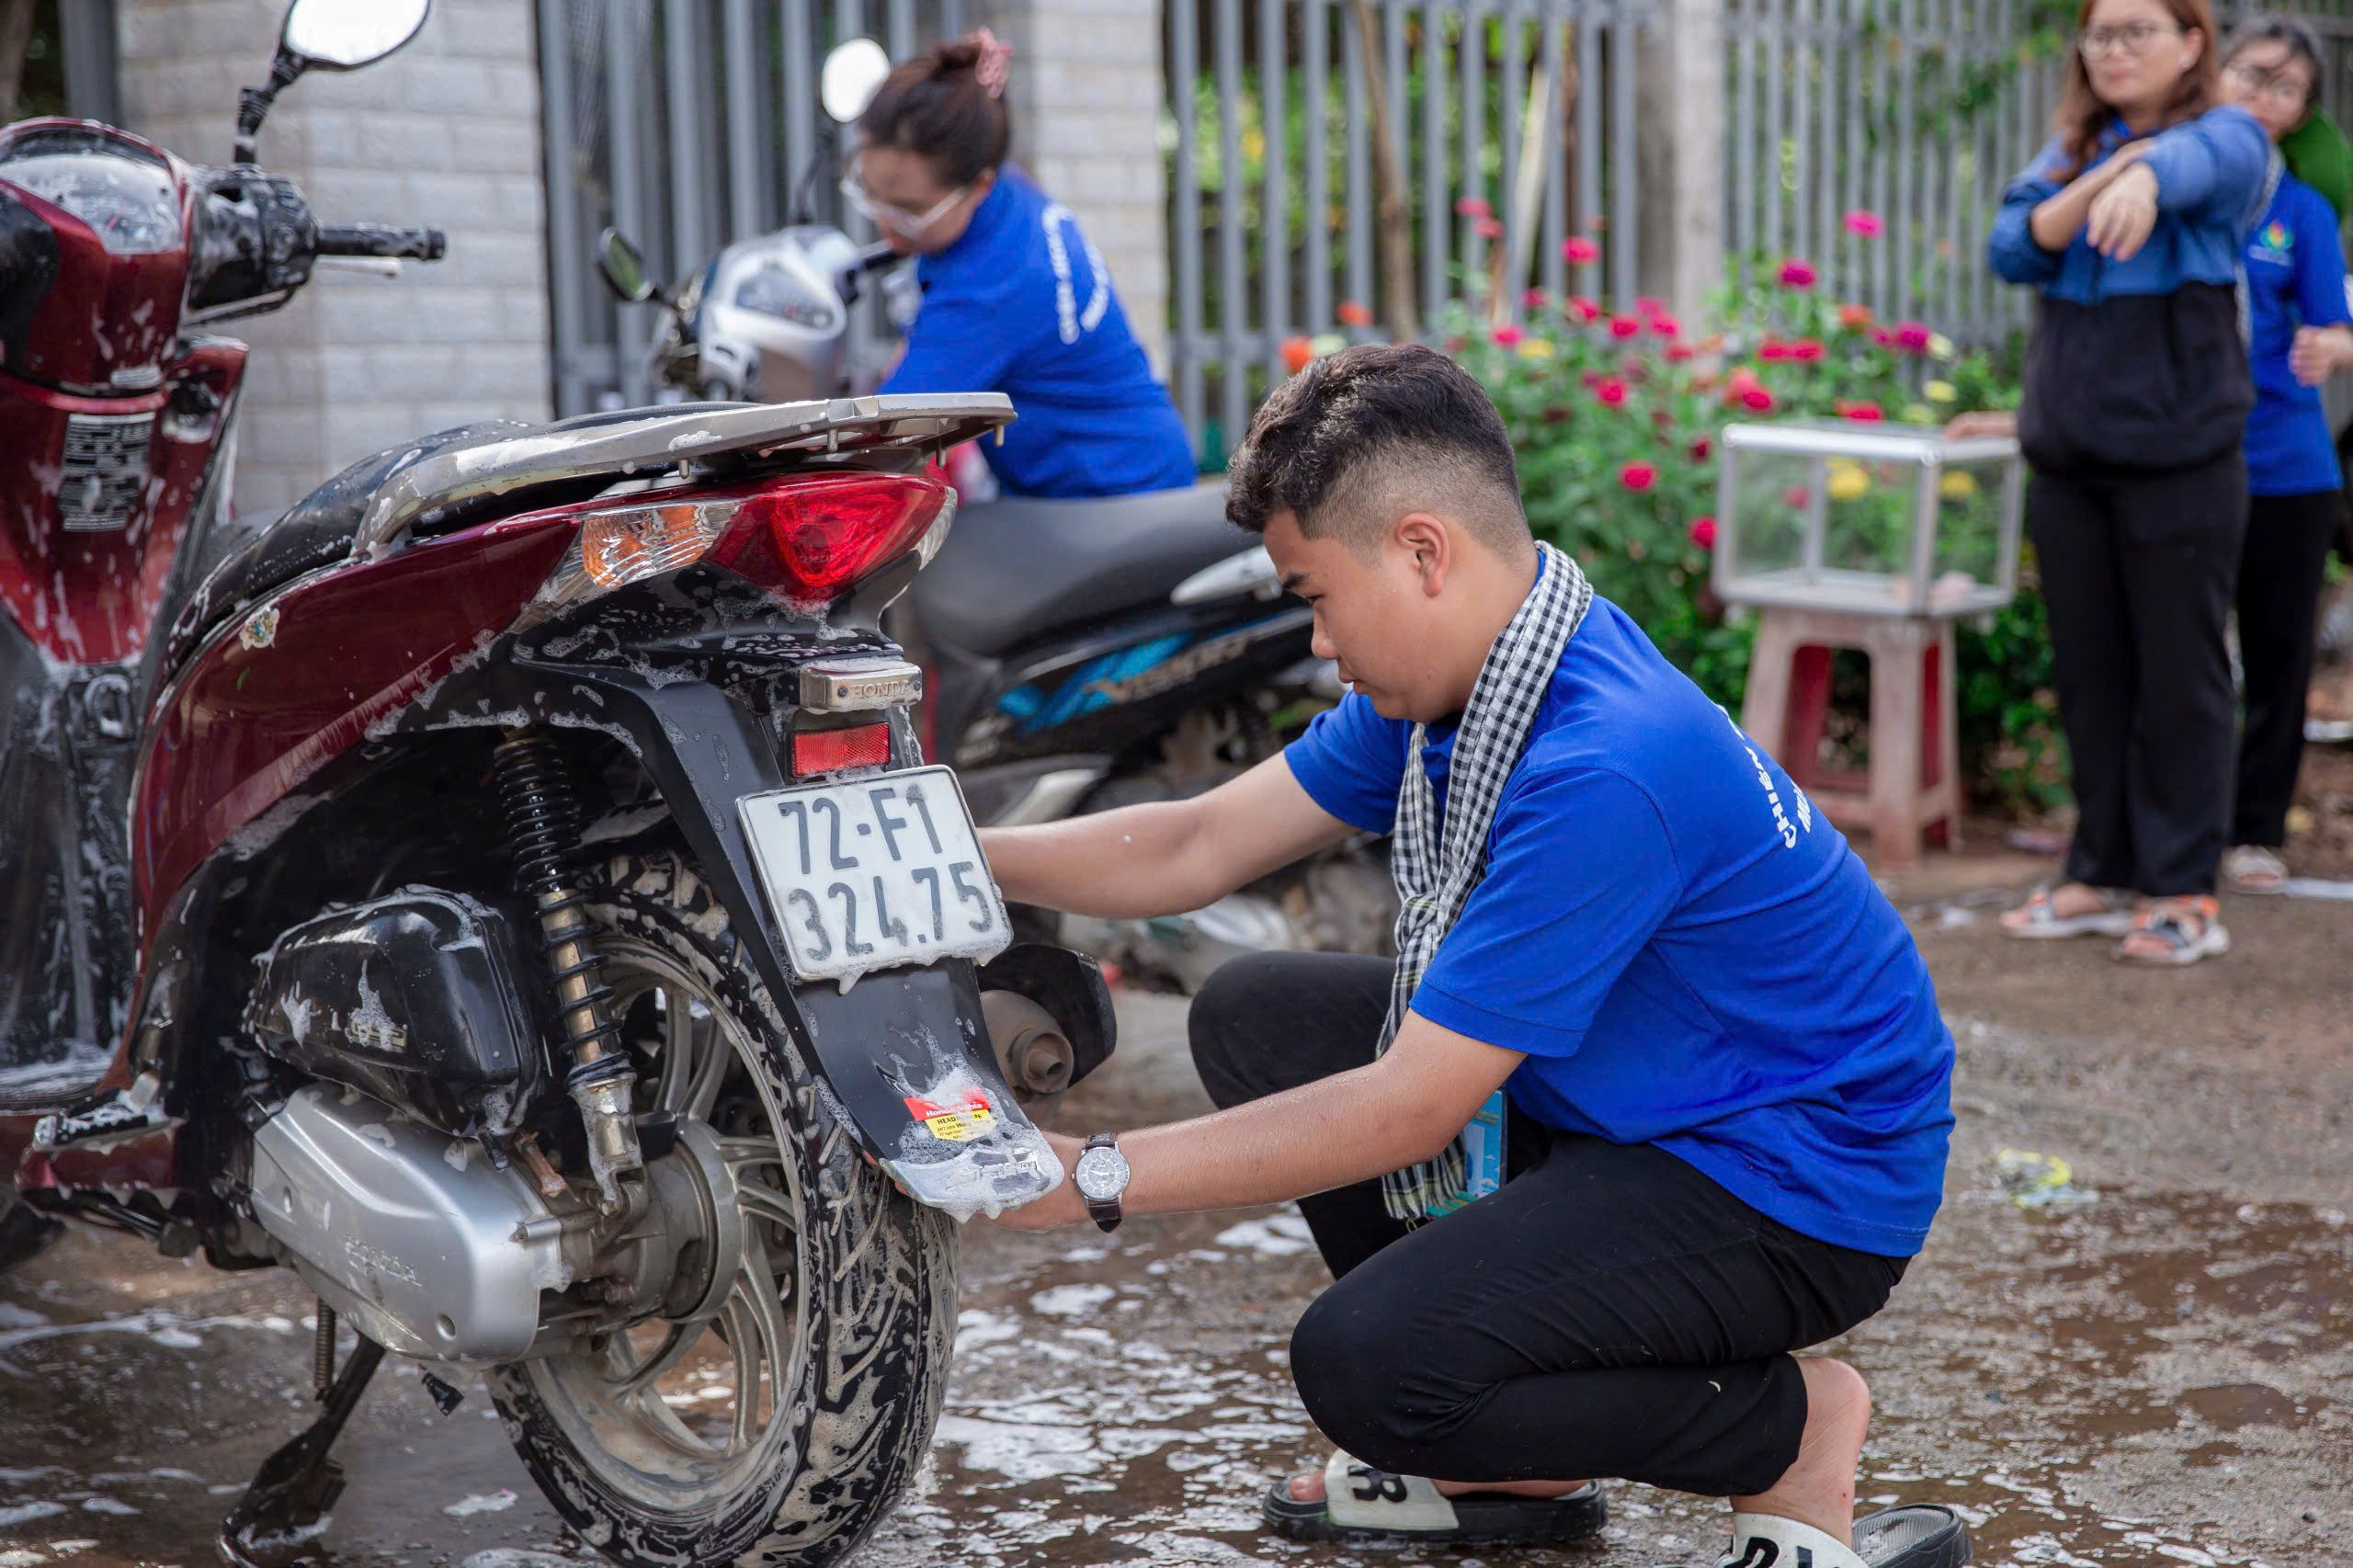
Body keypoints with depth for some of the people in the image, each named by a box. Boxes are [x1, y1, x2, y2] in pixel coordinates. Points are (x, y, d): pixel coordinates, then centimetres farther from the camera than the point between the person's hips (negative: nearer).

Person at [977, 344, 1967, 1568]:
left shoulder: (1603, 770, -31)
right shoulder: (1449, 678, -1)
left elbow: (1409, 1108, -28)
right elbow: (1203, 843, 5)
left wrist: (1092, 1178, -23)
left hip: (1793, 1187, -10)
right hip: (1638, 1108, 10)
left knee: (1364, 1364, -26)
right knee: (1255, 1015, 6)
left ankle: (1791, 1428, -2)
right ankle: (1511, 1465, 13)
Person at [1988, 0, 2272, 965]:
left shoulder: (2228, 136, -2)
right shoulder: (2070, 151, 13)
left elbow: (2203, 159, -27)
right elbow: (2012, 250, -2)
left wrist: (2148, 176, -51)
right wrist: (2101, 177, -17)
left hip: (2180, 461, -5)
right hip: (2068, 456, 5)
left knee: (2181, 679, 0)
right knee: (2088, 676, 10)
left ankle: (2185, 892, 7)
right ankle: (2101, 875, 20)